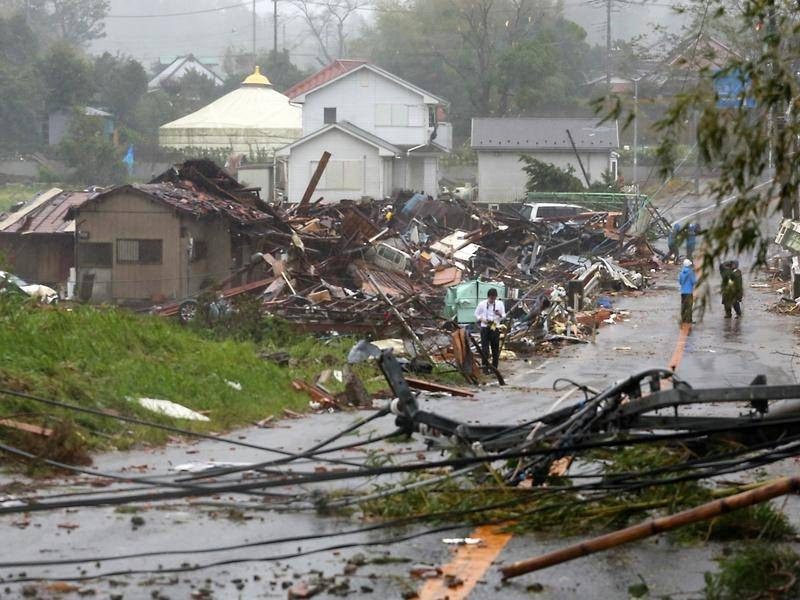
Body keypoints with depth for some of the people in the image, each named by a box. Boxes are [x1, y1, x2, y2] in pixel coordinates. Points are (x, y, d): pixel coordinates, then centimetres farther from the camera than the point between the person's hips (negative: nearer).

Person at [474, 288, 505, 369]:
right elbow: (476, 314, 8)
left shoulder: (500, 304, 3)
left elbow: (504, 316, 6)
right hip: (485, 328, -1)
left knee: (495, 349, 4)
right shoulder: (482, 304, -1)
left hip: (495, 328, 1)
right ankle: (485, 366, 0)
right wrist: (482, 319, -11)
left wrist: (500, 314, -17)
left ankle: (494, 368, 14)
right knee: (485, 348, -7)